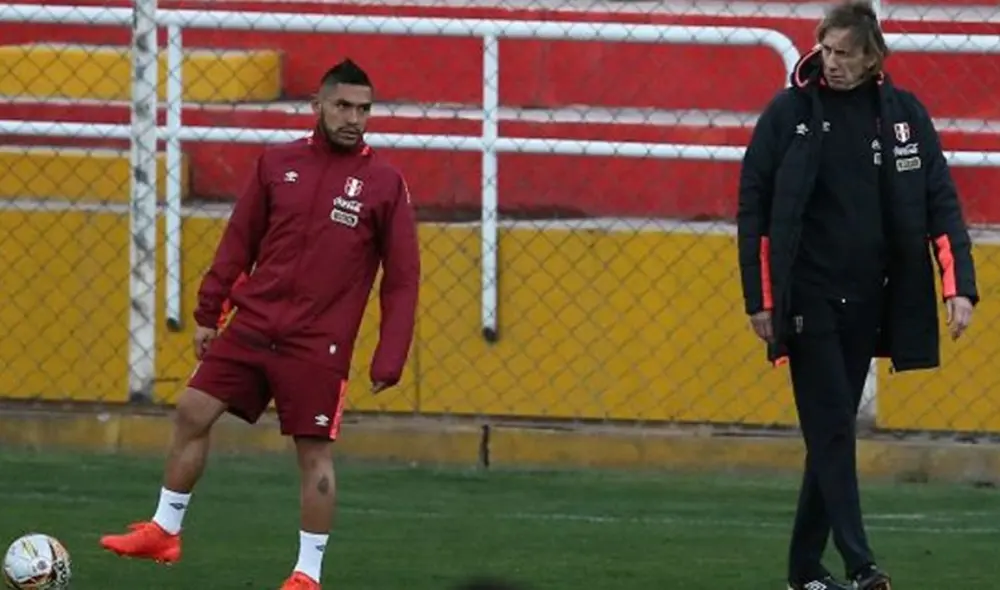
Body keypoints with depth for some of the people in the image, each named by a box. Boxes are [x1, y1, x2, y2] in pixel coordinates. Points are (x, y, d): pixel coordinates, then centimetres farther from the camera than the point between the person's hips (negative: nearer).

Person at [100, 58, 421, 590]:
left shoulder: (384, 184, -3)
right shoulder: (277, 164, 5)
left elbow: (402, 278, -2)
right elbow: (238, 242, 12)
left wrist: (388, 360, -7)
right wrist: (207, 313, 9)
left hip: (318, 345, -3)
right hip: (251, 325, 3)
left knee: (314, 452, -3)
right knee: (192, 413, 0)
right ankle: (164, 532, 13)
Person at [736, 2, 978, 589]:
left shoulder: (904, 114, 3)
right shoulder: (789, 113, -3)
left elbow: (941, 203, 3)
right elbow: (754, 209, -1)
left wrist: (960, 287, -8)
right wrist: (760, 298, -4)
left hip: (867, 301, 3)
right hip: (808, 299, -3)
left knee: (833, 431, 9)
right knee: (833, 429, -9)